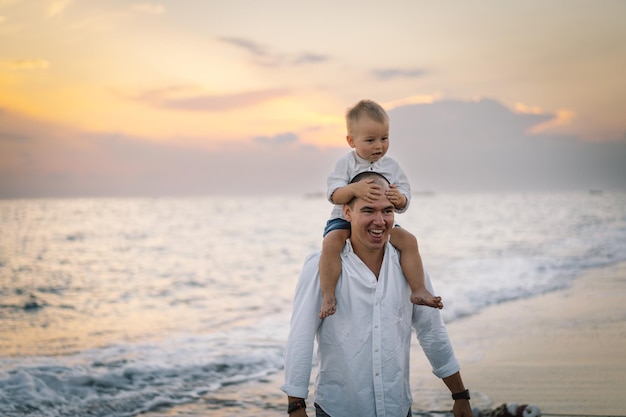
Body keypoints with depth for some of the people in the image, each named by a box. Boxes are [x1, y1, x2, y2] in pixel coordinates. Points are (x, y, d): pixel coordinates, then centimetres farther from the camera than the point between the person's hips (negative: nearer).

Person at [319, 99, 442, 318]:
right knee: (331, 243, -32)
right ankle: (328, 296, -25)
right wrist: (354, 189, -38)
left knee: (408, 240, -15)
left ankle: (418, 290, -6)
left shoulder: (392, 167, 4)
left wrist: (399, 198, -25)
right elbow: (334, 195, -18)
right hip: (345, 220, -3)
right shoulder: (346, 164, -5)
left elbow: (404, 203, 1)